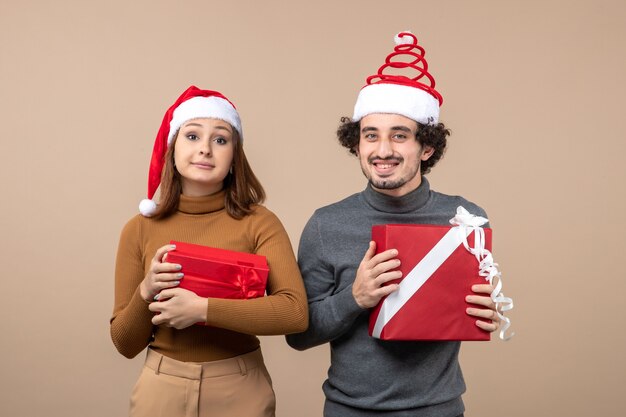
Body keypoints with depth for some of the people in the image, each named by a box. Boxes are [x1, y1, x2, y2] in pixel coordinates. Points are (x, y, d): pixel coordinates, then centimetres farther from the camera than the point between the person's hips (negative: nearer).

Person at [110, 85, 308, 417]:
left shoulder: (259, 222, -8)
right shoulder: (140, 230, -3)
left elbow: (295, 312, -20)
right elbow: (125, 344, 1)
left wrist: (202, 308, -24)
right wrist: (146, 292, -17)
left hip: (241, 390, -1)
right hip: (162, 389, 1)